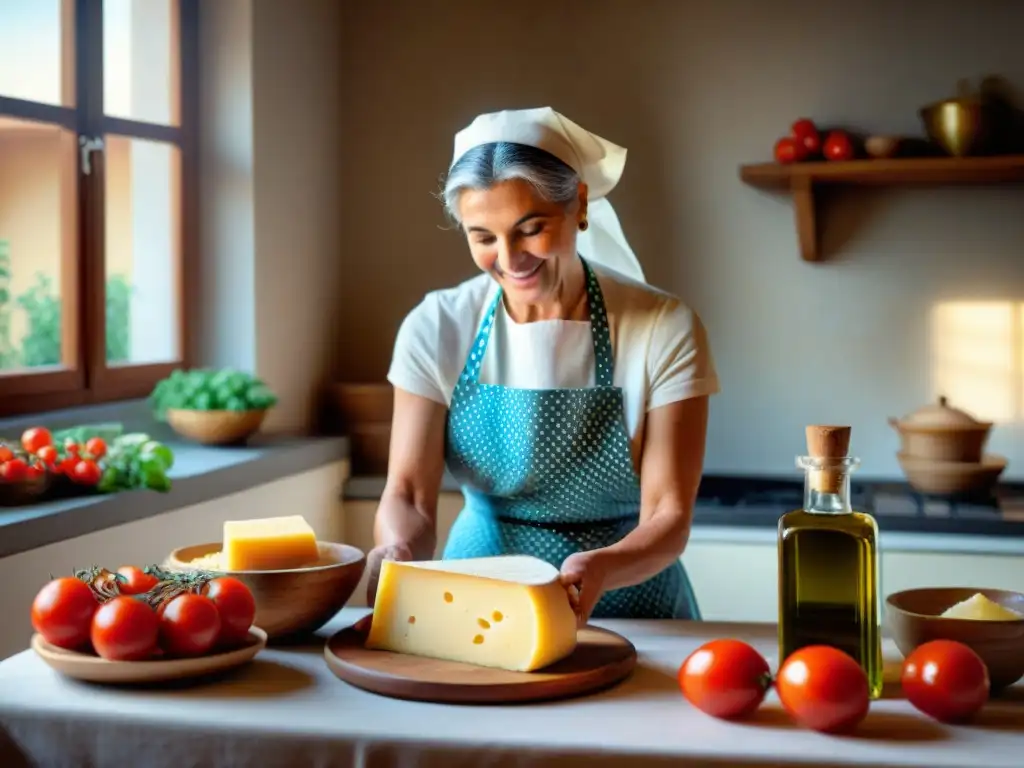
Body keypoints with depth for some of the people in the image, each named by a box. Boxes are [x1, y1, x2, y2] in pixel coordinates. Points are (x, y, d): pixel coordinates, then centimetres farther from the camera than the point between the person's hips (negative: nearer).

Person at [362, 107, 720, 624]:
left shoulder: (664, 329, -8)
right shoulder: (437, 328, -3)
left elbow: (668, 516, -11)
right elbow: (408, 494, -6)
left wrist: (601, 568, -32)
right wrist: (397, 550, -29)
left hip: (626, 603, -2)